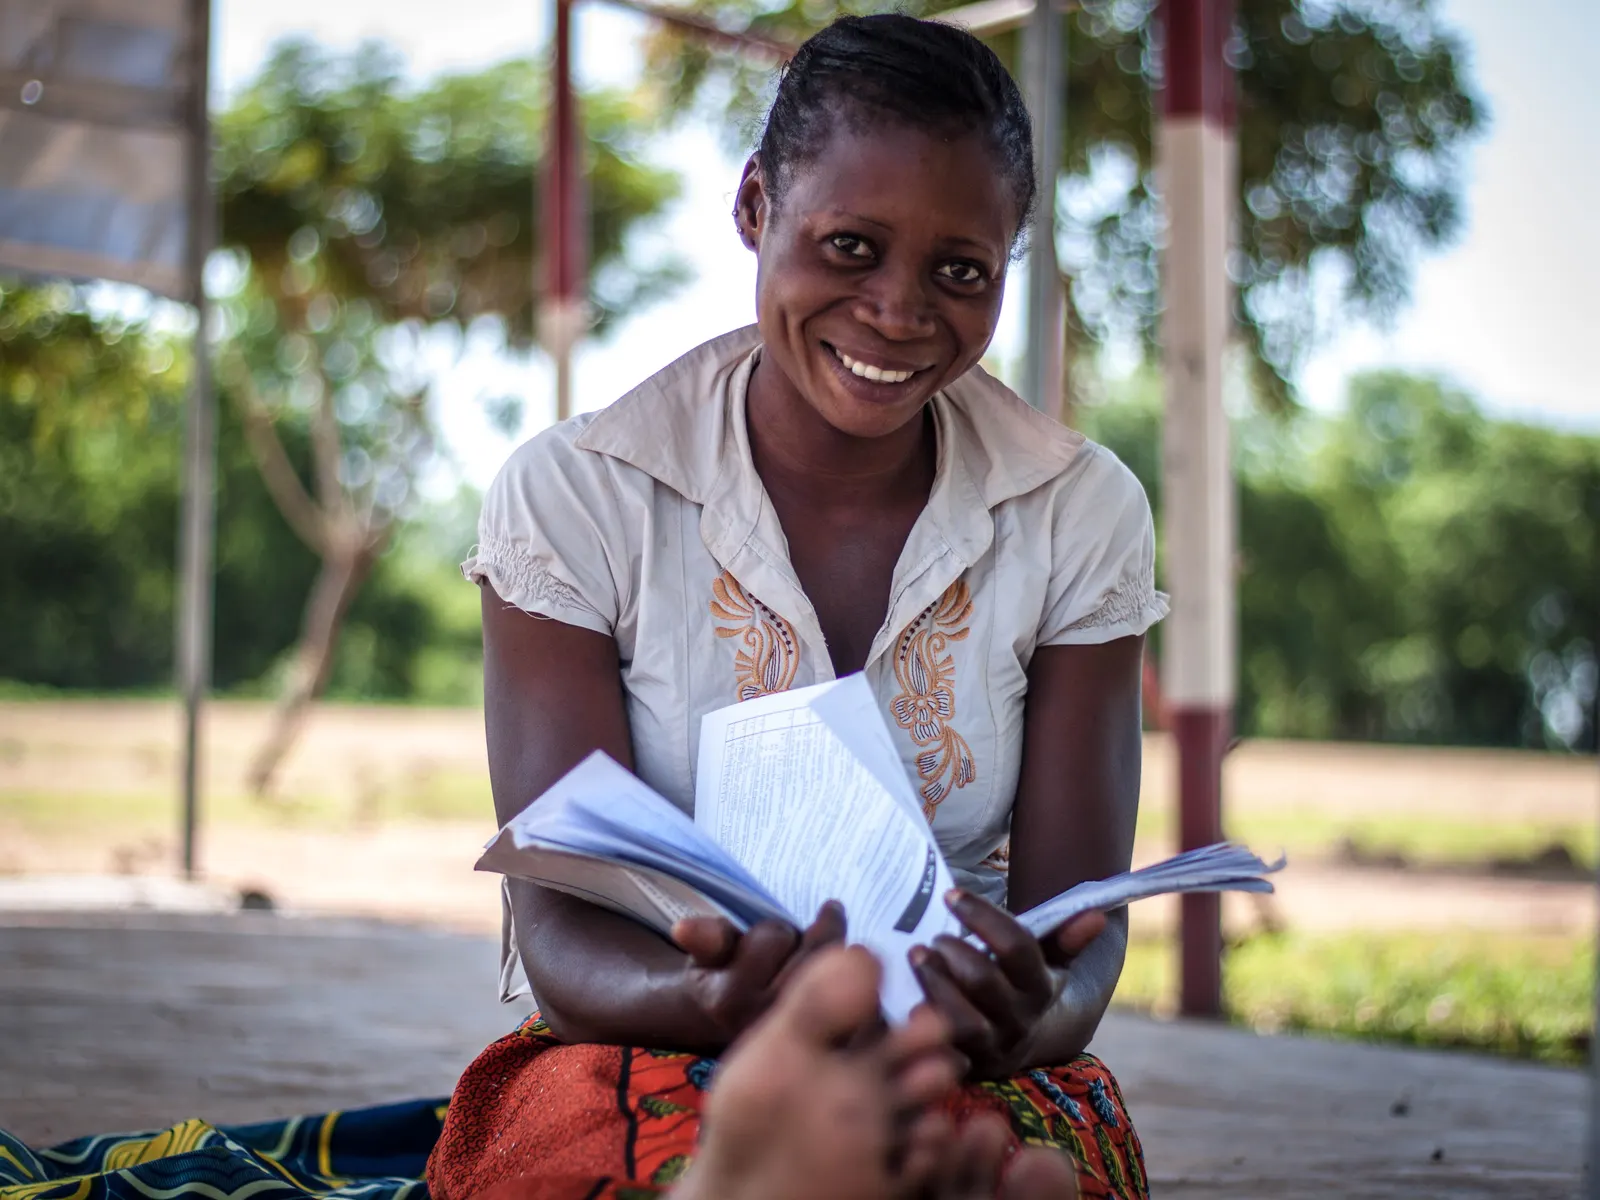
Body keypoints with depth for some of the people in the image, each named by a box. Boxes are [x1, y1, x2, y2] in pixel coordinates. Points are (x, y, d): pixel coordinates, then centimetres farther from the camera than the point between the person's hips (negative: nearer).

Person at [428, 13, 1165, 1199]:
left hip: (966, 1087, 2)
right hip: (639, 1056, -1)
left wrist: (1025, 1022, -30)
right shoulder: (572, 495, -5)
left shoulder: (1081, 515, 1)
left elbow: (1081, 927, -4)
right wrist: (711, 1003, -35)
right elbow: (562, 930, -10)